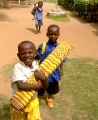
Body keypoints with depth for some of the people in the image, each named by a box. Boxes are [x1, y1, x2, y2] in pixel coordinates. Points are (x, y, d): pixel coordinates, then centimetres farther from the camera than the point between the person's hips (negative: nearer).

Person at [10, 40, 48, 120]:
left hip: (33, 100, 4)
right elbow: (20, 86, -38)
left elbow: (46, 86, -8)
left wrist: (43, 78, -29)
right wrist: (37, 85, -27)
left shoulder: (37, 65, -9)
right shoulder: (18, 68, -24)